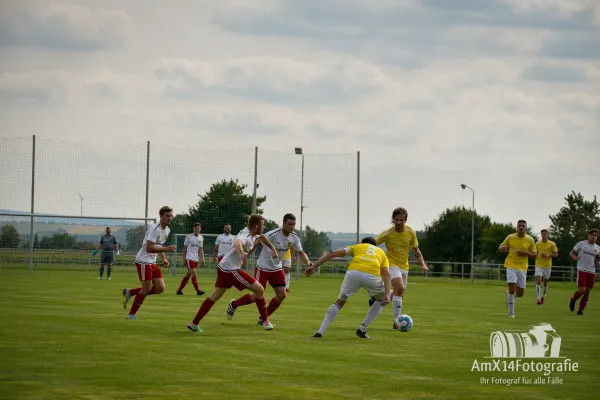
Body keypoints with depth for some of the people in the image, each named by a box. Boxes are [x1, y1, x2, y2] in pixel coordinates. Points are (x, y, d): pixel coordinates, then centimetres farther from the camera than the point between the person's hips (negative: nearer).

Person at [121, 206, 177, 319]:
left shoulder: (167, 230, 10)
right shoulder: (154, 229, -20)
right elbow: (149, 248, -27)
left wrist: (163, 259, 11)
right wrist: (167, 249, -28)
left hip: (152, 263, 9)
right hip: (143, 261, -9)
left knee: (160, 288, 1)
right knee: (147, 288, -9)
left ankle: (130, 292, 15)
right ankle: (132, 314, 6)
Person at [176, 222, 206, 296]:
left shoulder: (201, 238, 10)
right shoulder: (189, 237, -4)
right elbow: (185, 248, -1)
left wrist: (202, 258, 4)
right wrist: (184, 259, -5)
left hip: (196, 259, 6)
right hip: (189, 258, -6)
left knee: (188, 275, 9)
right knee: (194, 273, -16)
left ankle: (179, 290, 18)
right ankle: (198, 290, -18)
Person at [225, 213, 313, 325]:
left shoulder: (294, 238, -6)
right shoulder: (273, 235, -25)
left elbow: (301, 253, 2)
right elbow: (256, 243, -17)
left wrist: (308, 262, -17)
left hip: (277, 269, 6)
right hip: (263, 268, -6)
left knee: (282, 295, -5)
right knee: (257, 296, -4)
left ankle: (263, 318, 14)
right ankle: (234, 304, 23)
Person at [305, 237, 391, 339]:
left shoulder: (357, 247, 33)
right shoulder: (382, 253, 32)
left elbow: (333, 253, 22)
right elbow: (386, 273, 13)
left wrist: (314, 267, 21)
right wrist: (387, 294, 3)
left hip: (353, 273, 1)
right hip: (372, 276, -1)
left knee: (339, 302, 23)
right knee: (380, 300, 30)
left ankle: (321, 331, 11)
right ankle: (362, 329, 18)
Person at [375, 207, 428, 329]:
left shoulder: (411, 233, -2)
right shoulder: (387, 233, -12)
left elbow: (416, 250, 11)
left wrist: (423, 265, 1)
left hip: (404, 266, 5)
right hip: (391, 263, -5)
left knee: (399, 294, 5)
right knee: (400, 287, -27)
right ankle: (396, 320, -25)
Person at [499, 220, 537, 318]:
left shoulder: (530, 240, 0)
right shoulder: (510, 237, -1)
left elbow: (534, 254, 4)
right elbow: (500, 248, 8)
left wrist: (525, 253, -15)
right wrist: (503, 248, -18)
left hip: (522, 268, 2)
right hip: (511, 266, -2)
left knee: (520, 293, 5)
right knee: (512, 289, -17)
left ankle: (509, 294, 41)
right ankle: (511, 313, -6)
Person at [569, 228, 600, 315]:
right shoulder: (581, 244, -1)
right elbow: (572, 253, 4)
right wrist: (575, 258, -18)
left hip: (592, 272, 4)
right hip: (582, 270, -4)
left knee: (587, 292, 2)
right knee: (582, 290, -15)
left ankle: (580, 311, 12)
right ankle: (573, 300, 17)